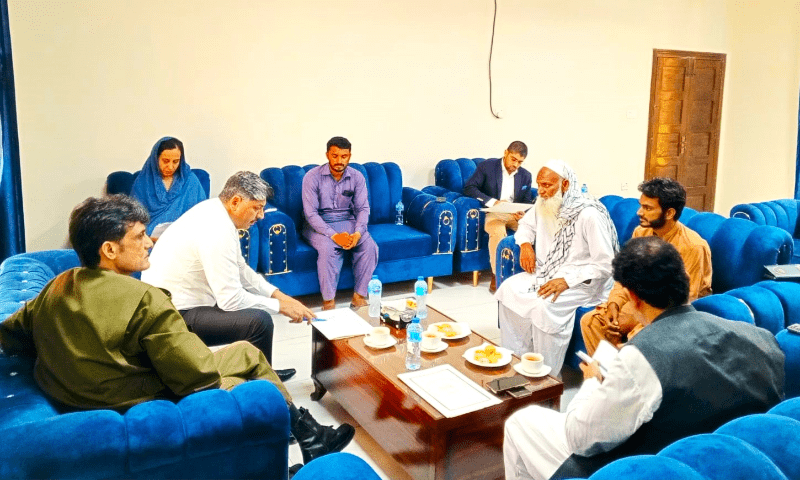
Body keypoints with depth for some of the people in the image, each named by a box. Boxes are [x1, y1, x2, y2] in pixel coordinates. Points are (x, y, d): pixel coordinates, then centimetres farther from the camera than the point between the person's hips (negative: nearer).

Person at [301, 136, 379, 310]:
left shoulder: (357, 177, -2)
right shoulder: (312, 177, -13)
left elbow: (363, 208, -4)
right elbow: (311, 213, -17)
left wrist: (358, 233, -25)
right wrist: (334, 235, -30)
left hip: (347, 222, 3)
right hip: (318, 224, -3)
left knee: (370, 246, -24)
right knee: (328, 248, -35)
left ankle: (359, 296, -13)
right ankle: (328, 300, -21)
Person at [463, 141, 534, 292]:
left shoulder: (525, 175, 9)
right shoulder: (487, 166, -4)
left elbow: (526, 202, 12)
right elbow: (469, 188, -11)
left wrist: (522, 212, -14)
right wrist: (493, 202, -23)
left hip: (515, 214, 4)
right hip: (492, 213, -4)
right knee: (498, 232, -37)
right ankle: (496, 274, -22)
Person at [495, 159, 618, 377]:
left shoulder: (589, 215, -22)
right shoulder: (543, 205, 0)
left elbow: (605, 264, -22)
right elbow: (526, 224, 22)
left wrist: (567, 281, -29)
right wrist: (525, 245, -1)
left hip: (581, 281, -7)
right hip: (546, 273, 8)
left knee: (543, 305, -32)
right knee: (508, 289, -13)